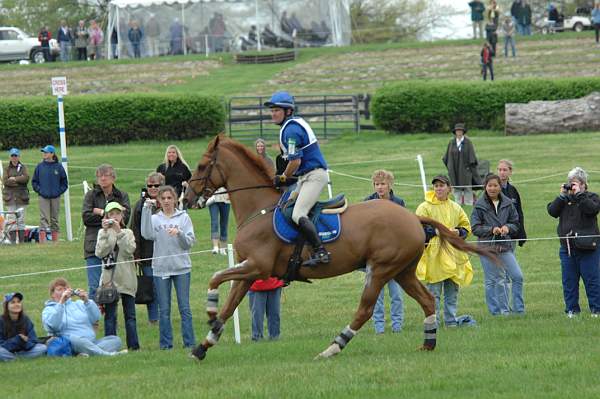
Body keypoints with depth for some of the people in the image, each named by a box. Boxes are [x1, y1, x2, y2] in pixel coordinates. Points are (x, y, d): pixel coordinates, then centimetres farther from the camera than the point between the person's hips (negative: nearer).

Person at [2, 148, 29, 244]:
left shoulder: (23, 167, 9)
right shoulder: (7, 168, 7)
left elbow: (26, 178, -8)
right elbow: (5, 181, -6)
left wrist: (14, 179, -10)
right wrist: (19, 180, -8)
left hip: (21, 196, 1)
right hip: (10, 196, -1)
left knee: (21, 219, 2)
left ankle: (22, 240, 3)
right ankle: (12, 240, -3)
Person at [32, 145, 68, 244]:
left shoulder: (58, 167, 0)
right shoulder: (40, 167, 2)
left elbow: (64, 183, 6)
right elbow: (34, 181, 9)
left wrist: (59, 191, -4)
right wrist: (39, 190, -3)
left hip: (55, 197, 0)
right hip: (43, 197, 0)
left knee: (54, 220, 8)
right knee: (43, 219, -9)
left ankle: (55, 241, 14)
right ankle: (42, 241, -12)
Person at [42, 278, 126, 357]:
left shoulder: (79, 304, 25)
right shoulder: (48, 310, 14)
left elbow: (95, 318, 7)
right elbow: (53, 325, -10)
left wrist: (86, 301, -7)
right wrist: (61, 302, -15)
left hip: (92, 342, 5)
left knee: (115, 339, -17)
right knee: (75, 340, -37)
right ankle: (108, 354, -44)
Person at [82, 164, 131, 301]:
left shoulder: (122, 196, 10)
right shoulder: (91, 195, 8)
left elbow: (125, 217, -6)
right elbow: (86, 217, -6)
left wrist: (100, 212, -7)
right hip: (95, 247, -1)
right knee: (95, 287, -7)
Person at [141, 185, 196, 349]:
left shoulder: (183, 217, 5)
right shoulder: (155, 219, 7)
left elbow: (190, 242, -1)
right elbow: (147, 234, -13)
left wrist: (179, 233, -20)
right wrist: (147, 210, -15)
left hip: (182, 268, -1)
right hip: (161, 268, 1)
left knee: (185, 307, 1)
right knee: (164, 309, 3)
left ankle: (189, 342, 5)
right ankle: (166, 343, 9)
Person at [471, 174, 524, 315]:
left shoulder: (507, 203, 6)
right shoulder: (479, 206, -2)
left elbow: (516, 223, 11)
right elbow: (475, 228, -4)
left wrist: (508, 227, -10)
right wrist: (491, 230, -18)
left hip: (505, 246, 2)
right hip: (487, 246, -2)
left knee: (518, 277, -7)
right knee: (491, 281, 2)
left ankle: (519, 309, 2)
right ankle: (496, 311, 10)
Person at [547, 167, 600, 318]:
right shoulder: (564, 199, 14)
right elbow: (552, 211, 1)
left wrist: (579, 194, -16)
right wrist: (562, 196, -6)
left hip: (587, 247, -4)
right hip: (567, 247, 4)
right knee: (569, 281, 6)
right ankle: (572, 309, 12)